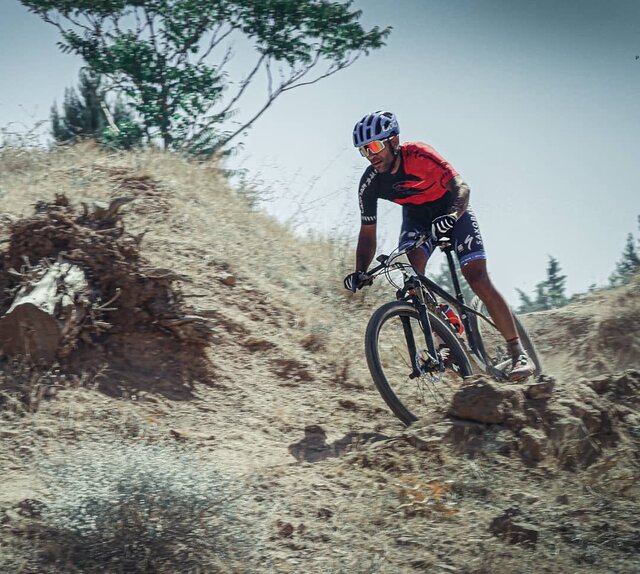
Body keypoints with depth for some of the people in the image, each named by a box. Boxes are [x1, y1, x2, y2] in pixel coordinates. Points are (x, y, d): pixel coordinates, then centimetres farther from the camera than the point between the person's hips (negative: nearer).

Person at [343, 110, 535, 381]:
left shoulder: (417, 154, -31)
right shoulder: (369, 183, -19)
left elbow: (460, 186, -34)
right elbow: (368, 232, -11)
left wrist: (452, 215, -54)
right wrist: (360, 272, -26)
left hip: (452, 210, -4)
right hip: (417, 218, 4)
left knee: (477, 279, -16)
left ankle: (518, 353, -9)